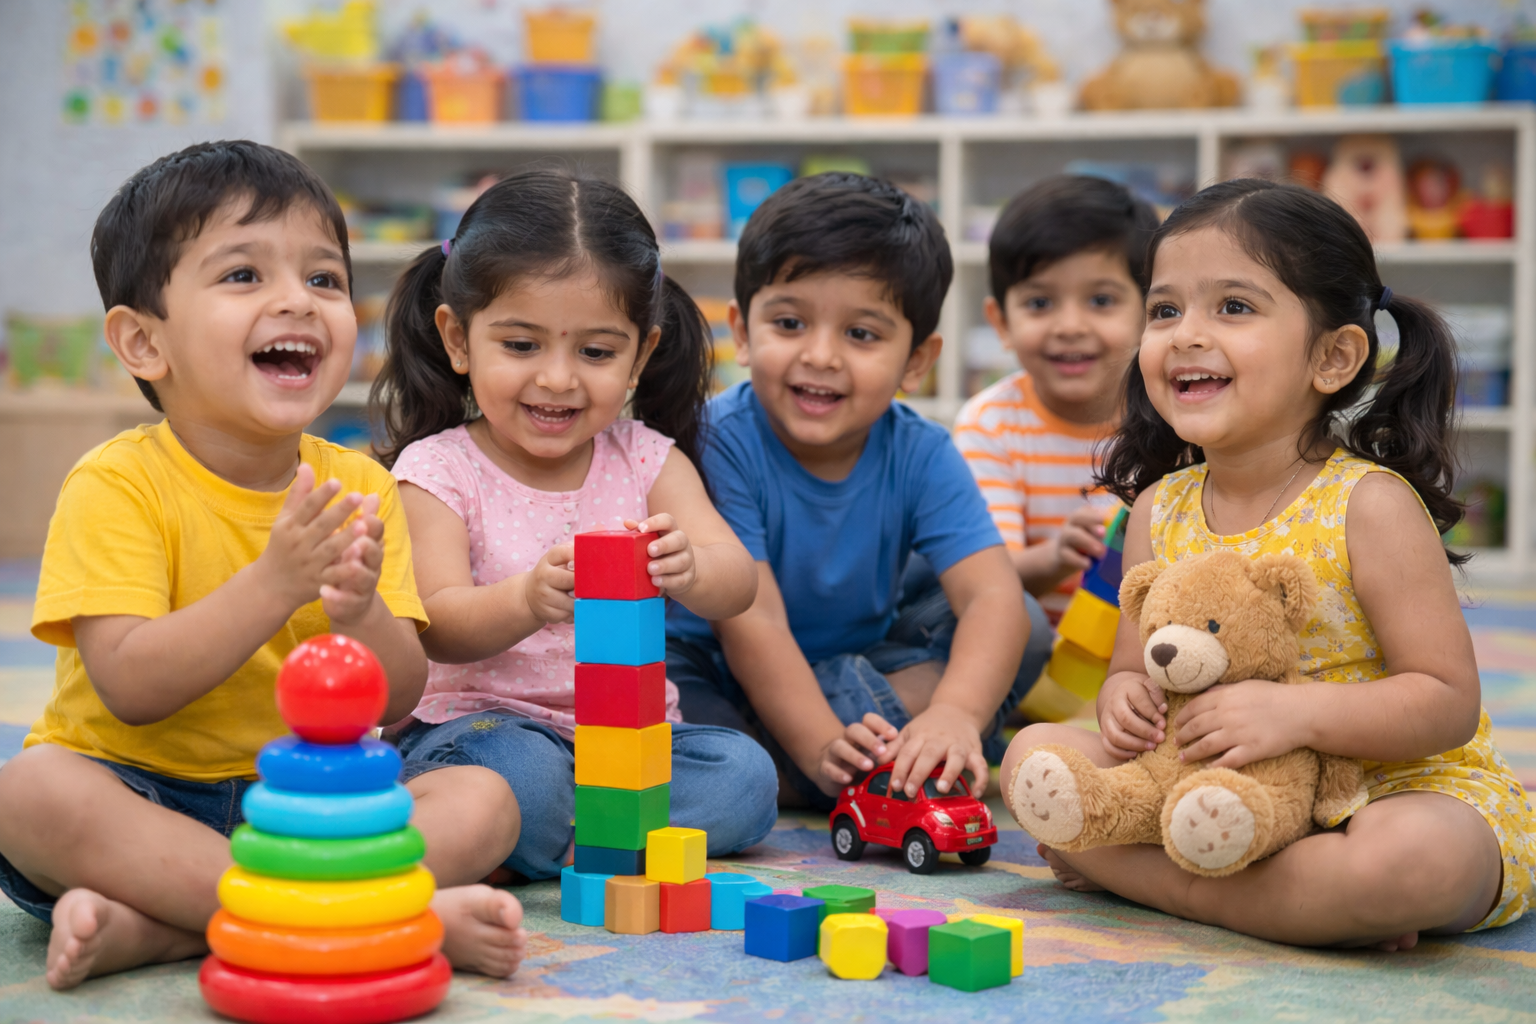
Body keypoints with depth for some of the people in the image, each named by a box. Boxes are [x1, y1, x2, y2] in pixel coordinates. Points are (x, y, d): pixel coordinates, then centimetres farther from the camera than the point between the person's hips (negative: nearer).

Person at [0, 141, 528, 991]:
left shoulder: (360, 489, 1)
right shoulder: (117, 484, -10)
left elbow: (396, 703, -3)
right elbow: (131, 688, -21)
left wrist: (359, 613, -25)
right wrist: (272, 583, -30)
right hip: (137, 795, -3)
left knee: (480, 798, -18)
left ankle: (154, 928, -28)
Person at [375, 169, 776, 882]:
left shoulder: (647, 459, 5)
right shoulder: (439, 470, -3)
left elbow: (736, 583, -11)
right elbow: (439, 629, -17)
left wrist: (686, 568, -37)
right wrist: (528, 600, -40)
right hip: (483, 722, -4)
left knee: (743, 777, -21)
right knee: (519, 773, -36)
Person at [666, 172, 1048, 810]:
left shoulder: (921, 457, -14)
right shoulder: (721, 442, -23)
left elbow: (993, 595, -27)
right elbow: (751, 622, -28)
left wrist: (954, 715, -46)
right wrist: (822, 749, -39)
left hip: (862, 655, 3)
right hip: (716, 671, -3)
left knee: (1024, 630, -14)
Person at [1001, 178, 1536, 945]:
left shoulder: (1369, 505, -16)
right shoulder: (1157, 512, 1)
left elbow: (1450, 702, -18)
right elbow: (1135, 667, 9)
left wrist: (1296, 713, -31)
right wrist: (1125, 696, -16)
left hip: (1400, 789, -5)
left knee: (1415, 860, -39)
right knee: (1035, 754, -11)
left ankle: (1140, 876, -19)